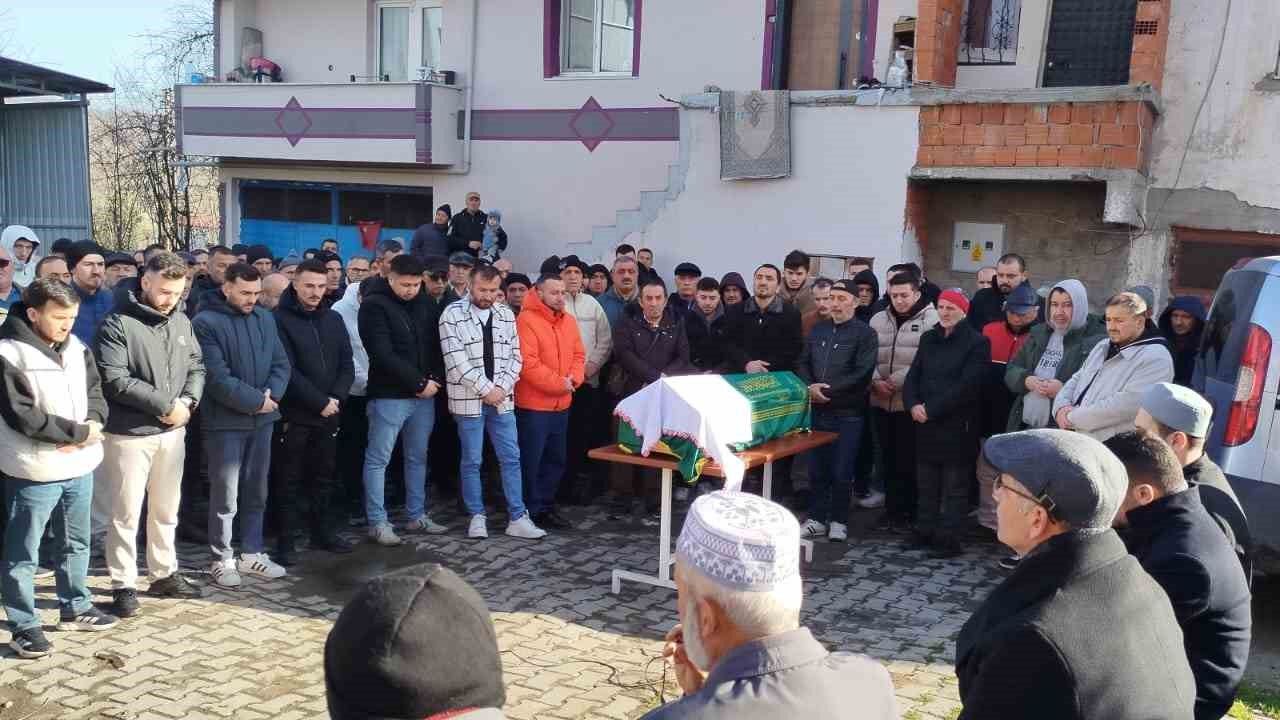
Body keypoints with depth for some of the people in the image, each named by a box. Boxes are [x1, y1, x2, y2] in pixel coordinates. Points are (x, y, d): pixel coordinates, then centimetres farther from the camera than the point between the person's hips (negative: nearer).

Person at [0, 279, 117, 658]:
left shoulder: (75, 347, 4)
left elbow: (94, 389, 10)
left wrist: (93, 423, -12)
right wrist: (79, 431, -17)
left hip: (79, 465, 7)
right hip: (34, 471, -7)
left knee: (76, 542, 21)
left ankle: (75, 608, 37)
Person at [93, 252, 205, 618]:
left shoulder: (181, 322, 6)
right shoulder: (117, 324, -13)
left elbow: (197, 366, 11)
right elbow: (114, 379, -20)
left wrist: (188, 401, -9)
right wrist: (164, 404, -17)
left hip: (173, 431, 6)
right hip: (130, 433, -6)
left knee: (166, 509, 17)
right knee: (126, 513, 3)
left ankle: (164, 574, 30)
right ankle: (123, 585, 14)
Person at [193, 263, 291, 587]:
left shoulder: (265, 319, 8)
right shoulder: (206, 322, -11)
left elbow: (281, 363, 7)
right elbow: (216, 377, -18)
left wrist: (272, 393, -12)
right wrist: (255, 400, -16)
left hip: (262, 419, 6)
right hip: (226, 421, -6)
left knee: (256, 491, 14)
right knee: (225, 495, 1)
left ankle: (252, 553, 25)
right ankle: (222, 559, 13)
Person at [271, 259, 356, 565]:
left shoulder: (334, 319, 10)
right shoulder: (280, 320, -8)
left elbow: (347, 364, 8)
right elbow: (287, 369, -15)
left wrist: (336, 398, -9)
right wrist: (320, 402, -16)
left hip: (329, 414, 5)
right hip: (294, 414, -5)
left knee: (324, 477, 14)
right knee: (289, 480, 3)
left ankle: (323, 532, 26)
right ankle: (284, 541, 11)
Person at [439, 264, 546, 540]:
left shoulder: (506, 315, 7)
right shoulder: (453, 314, -7)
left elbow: (515, 357, 6)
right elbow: (456, 360, -14)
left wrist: (502, 388, -9)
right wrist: (485, 389, -14)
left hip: (502, 400, 4)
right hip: (468, 400, -4)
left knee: (511, 459, 5)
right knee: (471, 461, 5)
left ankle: (517, 518, 10)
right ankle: (477, 517, 17)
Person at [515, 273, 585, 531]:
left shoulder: (569, 321, 10)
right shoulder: (526, 320, -14)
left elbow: (579, 355, 11)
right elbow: (527, 363, -20)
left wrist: (573, 379, -9)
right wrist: (558, 383, -17)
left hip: (561, 404, 8)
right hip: (534, 404, -8)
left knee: (555, 460, 15)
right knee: (531, 461, 1)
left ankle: (546, 506, 26)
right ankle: (531, 511, 11)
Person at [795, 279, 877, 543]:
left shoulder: (865, 333, -4)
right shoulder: (817, 329, 13)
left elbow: (862, 374, -13)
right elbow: (802, 363, 9)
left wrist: (829, 390, -15)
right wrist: (810, 387, -10)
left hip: (848, 413, -5)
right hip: (818, 410, 5)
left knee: (841, 471, 2)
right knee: (817, 468, 9)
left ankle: (839, 520, 15)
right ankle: (817, 518, 20)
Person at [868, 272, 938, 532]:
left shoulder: (931, 320, -7)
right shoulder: (878, 320, 10)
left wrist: (897, 381, -15)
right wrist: (876, 381, -9)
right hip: (881, 402, 5)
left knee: (908, 461, 2)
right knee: (887, 459, 13)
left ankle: (906, 511, 15)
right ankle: (891, 508, 24)